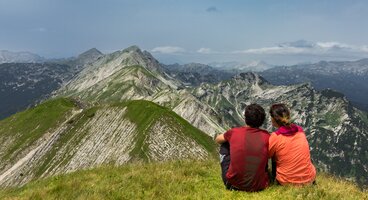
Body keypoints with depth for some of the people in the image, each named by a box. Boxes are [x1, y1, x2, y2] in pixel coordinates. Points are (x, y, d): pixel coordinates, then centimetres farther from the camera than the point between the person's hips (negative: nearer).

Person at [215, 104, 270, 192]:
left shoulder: (234, 132, -7)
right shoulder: (266, 136, -6)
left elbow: (217, 139, 15)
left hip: (233, 184, -1)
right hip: (259, 186, 1)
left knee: (224, 146, 19)